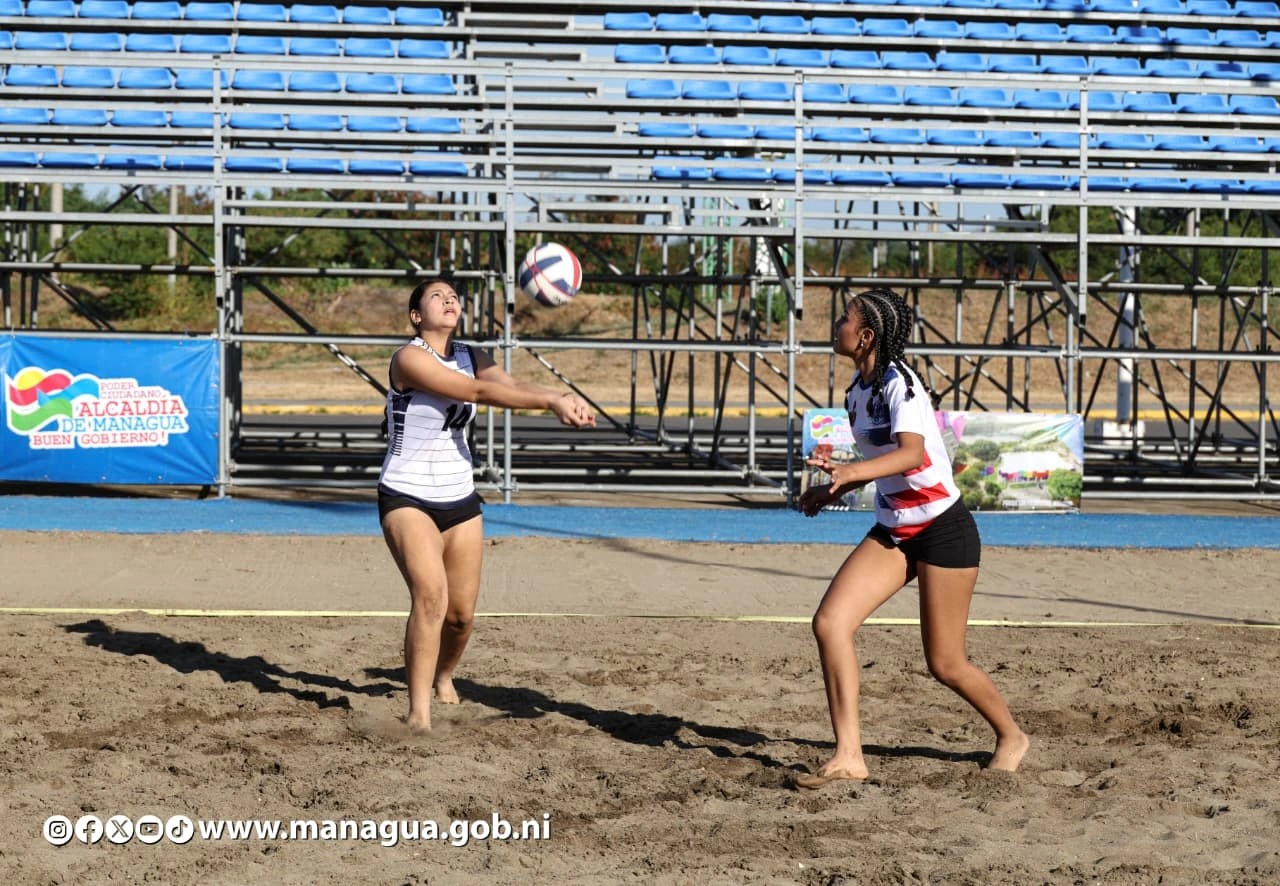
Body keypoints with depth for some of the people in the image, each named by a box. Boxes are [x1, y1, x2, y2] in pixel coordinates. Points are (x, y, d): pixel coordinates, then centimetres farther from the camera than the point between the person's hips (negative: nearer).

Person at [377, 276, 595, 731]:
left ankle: (443, 677, 42)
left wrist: (563, 398, -32)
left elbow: (510, 385, -12)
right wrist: (550, 401, -32)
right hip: (407, 498, -7)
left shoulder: (469, 357, 7)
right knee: (431, 596, -26)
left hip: (459, 499, 7)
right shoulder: (409, 357, -16)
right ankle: (419, 712, -22)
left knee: (461, 613, 10)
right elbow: (477, 392, -26)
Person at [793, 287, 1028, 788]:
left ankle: (1011, 737, 28)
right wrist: (833, 490, 18)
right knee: (830, 622, -12)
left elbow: (911, 451, -37)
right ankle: (848, 756, -11)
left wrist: (852, 472, -52)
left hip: (943, 530, -8)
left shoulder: (899, 383, -19)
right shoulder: (857, 392, 7)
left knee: (944, 663, 1)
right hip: (891, 531, 8)